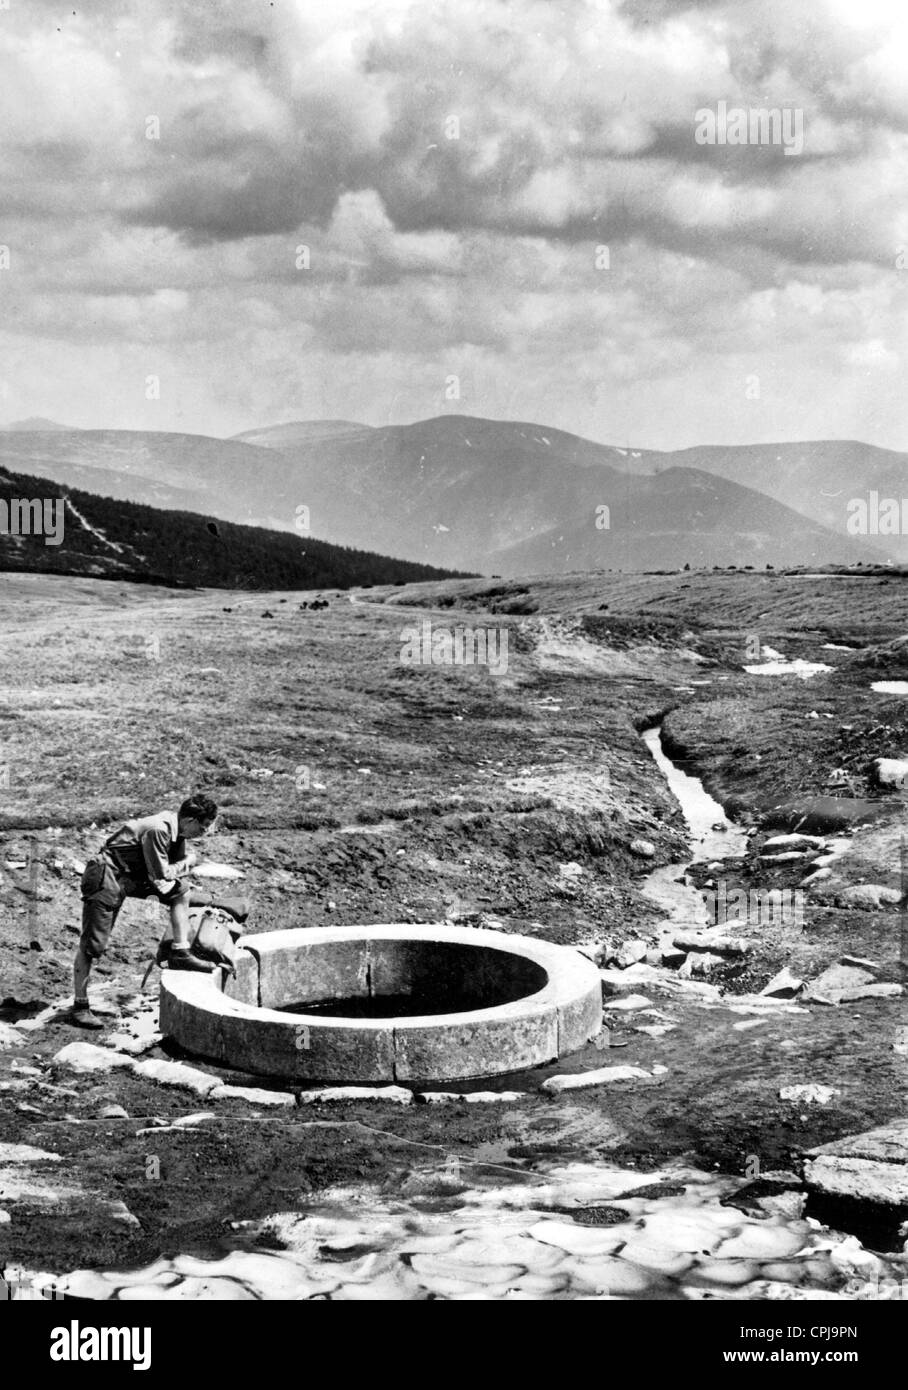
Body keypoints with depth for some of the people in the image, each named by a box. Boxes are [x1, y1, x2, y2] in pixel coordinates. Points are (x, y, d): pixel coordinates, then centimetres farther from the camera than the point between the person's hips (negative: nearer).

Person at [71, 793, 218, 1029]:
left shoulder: (177, 831, 3)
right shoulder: (157, 830, -26)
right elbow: (160, 875, -23)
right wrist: (187, 862, -6)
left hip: (133, 876, 9)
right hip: (106, 878, -9)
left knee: (181, 890, 7)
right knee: (92, 945, -7)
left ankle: (180, 954, 9)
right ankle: (79, 1007, -1)